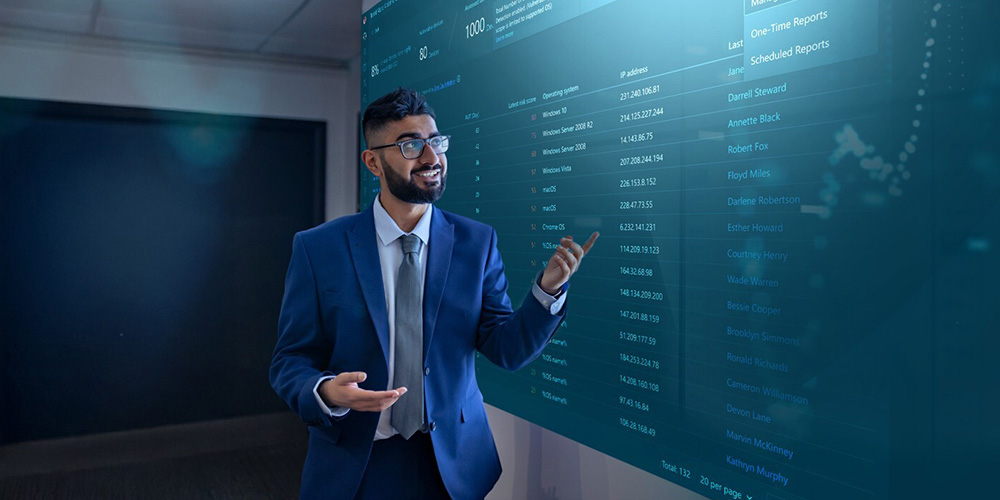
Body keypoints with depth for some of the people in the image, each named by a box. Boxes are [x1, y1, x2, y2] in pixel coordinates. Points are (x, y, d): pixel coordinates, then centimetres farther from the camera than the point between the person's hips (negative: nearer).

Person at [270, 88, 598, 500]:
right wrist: (327, 392, -26)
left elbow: (507, 349, -6)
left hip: (455, 464, 2)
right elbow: (290, 360, -5)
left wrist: (548, 287, -22)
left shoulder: (477, 242, -4)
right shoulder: (318, 248, -8)